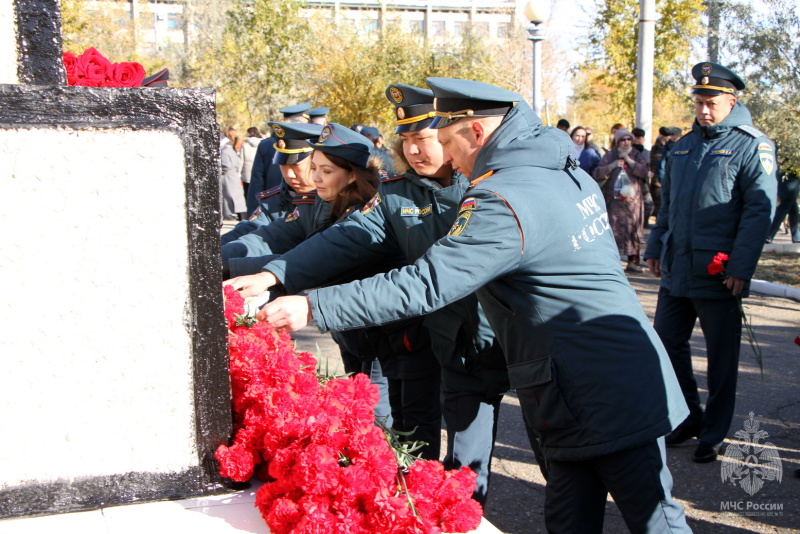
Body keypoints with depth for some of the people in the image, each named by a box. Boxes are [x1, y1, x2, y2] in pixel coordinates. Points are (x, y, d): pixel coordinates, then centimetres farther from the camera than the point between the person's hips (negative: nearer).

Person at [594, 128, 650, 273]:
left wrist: (628, 160, -9)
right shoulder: (610, 155, 9)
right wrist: (612, 166, -12)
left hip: (633, 200, 1)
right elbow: (597, 173, 0)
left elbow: (644, 172, -5)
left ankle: (632, 261, 8)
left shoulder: (637, 155, 11)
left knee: (633, 230, 0)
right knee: (613, 230, -6)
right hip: (613, 199, -1)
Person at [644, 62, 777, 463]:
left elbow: (760, 210, -12)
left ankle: (713, 435, 17)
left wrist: (741, 268, -18)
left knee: (721, 357, 4)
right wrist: (655, 247, 16)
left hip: (719, 275, -6)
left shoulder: (751, 146, -6)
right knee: (667, 342, 11)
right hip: (676, 271, 6)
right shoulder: (683, 146, 14)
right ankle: (690, 416, 28)